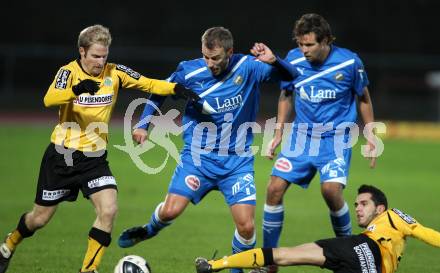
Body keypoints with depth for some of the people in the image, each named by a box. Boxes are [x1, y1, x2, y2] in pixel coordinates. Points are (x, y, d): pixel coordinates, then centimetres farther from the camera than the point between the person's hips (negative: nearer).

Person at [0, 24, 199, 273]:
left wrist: (176, 88, -26)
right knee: (41, 218, 9)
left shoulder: (114, 73, -4)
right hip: (62, 155, -2)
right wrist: (77, 89, -51)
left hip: (94, 157, 3)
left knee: (109, 210, -19)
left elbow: (148, 84, -7)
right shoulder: (69, 72, -14)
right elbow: (49, 100, -33)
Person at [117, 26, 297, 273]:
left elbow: (291, 75, -9)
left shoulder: (248, 68, -11)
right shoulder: (189, 72, -10)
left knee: (246, 227, -10)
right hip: (198, 157, 0)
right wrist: (143, 125, -2)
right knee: (170, 211, -14)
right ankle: (150, 230, 22)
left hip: (238, 162, 0)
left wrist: (274, 60, -29)